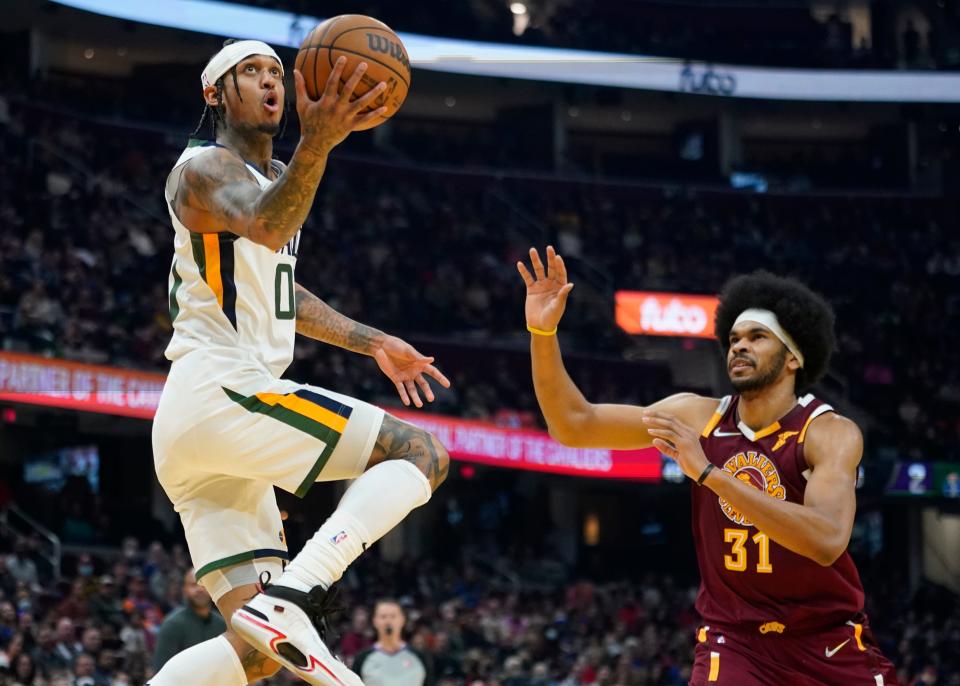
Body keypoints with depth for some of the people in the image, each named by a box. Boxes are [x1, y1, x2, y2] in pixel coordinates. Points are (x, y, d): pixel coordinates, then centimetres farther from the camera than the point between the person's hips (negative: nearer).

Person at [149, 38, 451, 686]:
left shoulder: (273, 175, 26)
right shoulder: (205, 168, -3)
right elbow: (265, 226, -28)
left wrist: (374, 343, 37)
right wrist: (317, 144, -46)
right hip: (222, 394, -10)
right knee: (421, 454, -15)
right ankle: (293, 598, -29)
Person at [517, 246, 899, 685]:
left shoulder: (831, 433, -15)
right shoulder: (697, 416, -4)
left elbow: (827, 540, -33)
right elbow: (574, 426, -2)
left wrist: (708, 472, -35)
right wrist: (543, 331, -17)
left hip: (830, 643, -1)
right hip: (734, 639, 1)